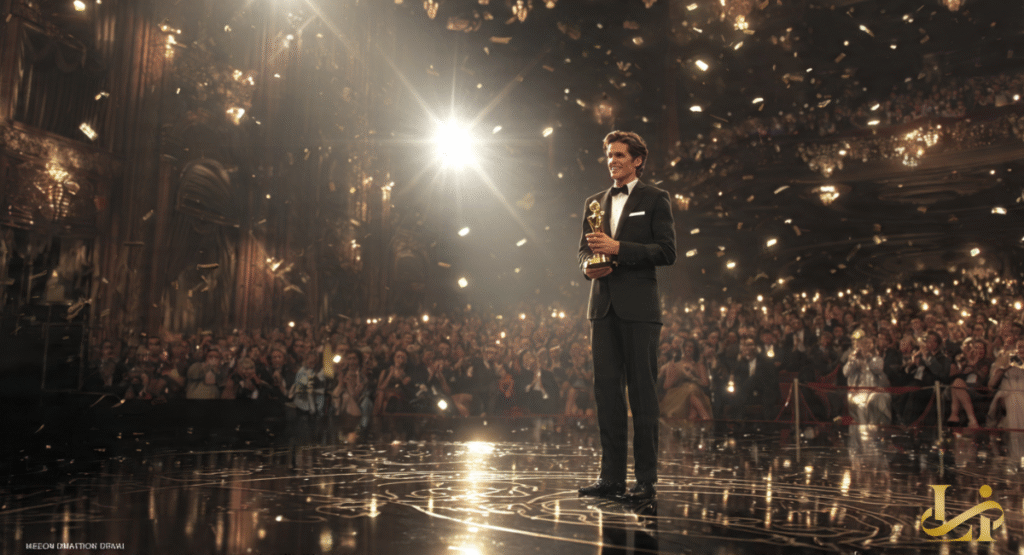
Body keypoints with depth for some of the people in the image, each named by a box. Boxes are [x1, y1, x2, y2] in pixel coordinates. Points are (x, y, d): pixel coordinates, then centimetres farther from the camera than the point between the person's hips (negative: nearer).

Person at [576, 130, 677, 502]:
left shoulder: (655, 200, 3)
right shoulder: (595, 203, 19)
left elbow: (667, 251, -6)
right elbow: (584, 249, 21)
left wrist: (617, 248, -15)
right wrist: (588, 266, -2)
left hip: (638, 308, -5)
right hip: (603, 307, 5)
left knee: (642, 391, -2)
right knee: (606, 389, 4)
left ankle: (646, 479, 6)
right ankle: (611, 477, 12)